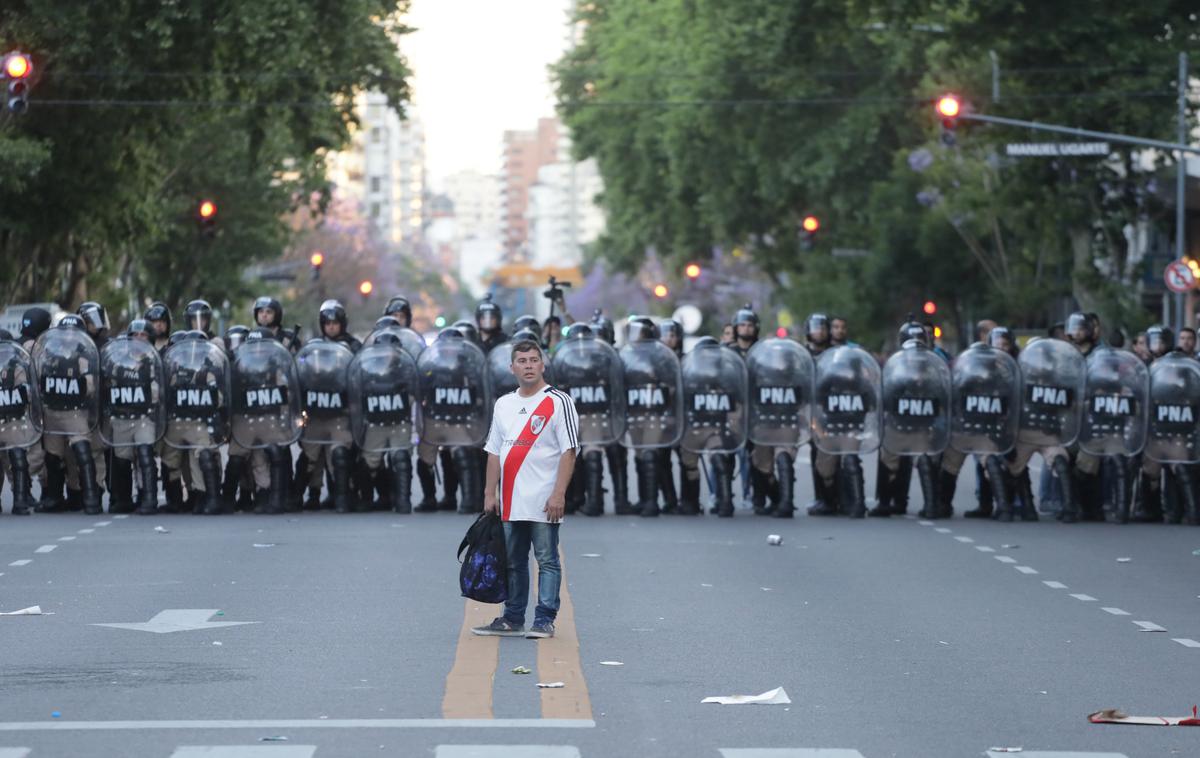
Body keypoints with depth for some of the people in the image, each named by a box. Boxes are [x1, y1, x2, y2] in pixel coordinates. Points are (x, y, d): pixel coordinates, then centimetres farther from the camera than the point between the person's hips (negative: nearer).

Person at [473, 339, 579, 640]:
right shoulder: (504, 405, 14)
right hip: (511, 502, 6)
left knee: (547, 561, -3)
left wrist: (558, 494, -16)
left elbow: (569, 451, -9)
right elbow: (494, 452, 17)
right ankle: (513, 619, 18)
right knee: (513, 562, 12)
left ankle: (544, 620, -2)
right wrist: (490, 494, 11)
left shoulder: (558, 402, -4)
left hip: (543, 502, -6)